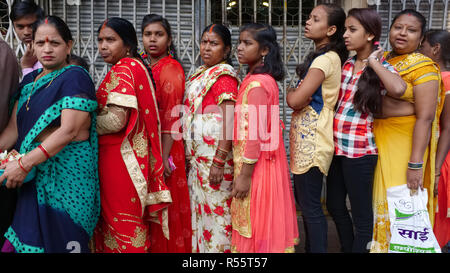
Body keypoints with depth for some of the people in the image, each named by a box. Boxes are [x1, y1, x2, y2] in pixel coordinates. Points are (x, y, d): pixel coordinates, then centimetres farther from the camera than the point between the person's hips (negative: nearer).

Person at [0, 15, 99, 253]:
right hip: (33, 178, 7)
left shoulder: (76, 78, -8)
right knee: (30, 239, 9)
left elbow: (69, 131, -19)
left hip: (68, 171, -6)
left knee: (61, 239, 0)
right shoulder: (29, 81, 15)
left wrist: (24, 164, -22)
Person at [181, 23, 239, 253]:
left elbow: (229, 120, -19)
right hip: (196, 157, 9)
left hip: (214, 156, -9)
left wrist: (219, 161, -24)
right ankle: (199, 247, 25)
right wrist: (188, 156, 17)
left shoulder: (224, 75, -10)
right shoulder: (198, 74, 17)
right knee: (198, 208, 14)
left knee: (215, 210, -3)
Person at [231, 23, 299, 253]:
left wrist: (244, 175, -20)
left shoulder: (257, 84, -18)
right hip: (261, 163, 9)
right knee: (261, 225, 17)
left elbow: (254, 133, -22)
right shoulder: (262, 79, 11)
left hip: (255, 165, -9)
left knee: (255, 226, 3)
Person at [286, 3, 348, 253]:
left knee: (310, 205, -1)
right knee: (303, 198, 18)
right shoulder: (322, 56, 14)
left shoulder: (325, 59, -16)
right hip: (305, 138, 10)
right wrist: (296, 94, -3)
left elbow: (295, 100, -22)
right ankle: (311, 247, 31)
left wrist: (289, 93, -3)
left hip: (311, 140, -10)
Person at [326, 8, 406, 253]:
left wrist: (373, 63, -20)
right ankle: (347, 249, 39)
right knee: (334, 205, 19)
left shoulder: (382, 69, -9)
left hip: (359, 151, -7)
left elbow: (398, 89, -35)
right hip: (336, 146, 7)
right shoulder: (346, 65, 7)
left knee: (361, 214, 6)